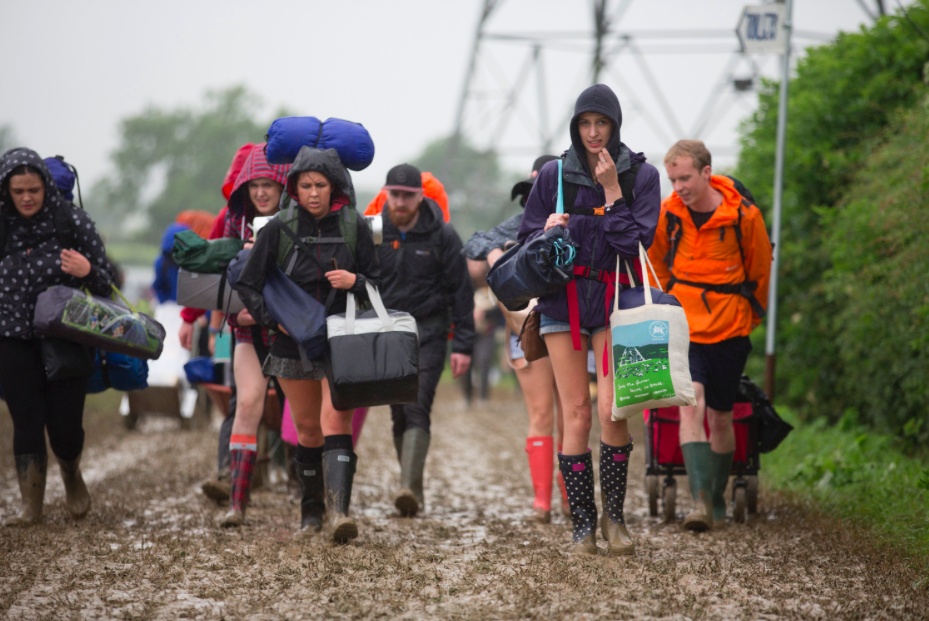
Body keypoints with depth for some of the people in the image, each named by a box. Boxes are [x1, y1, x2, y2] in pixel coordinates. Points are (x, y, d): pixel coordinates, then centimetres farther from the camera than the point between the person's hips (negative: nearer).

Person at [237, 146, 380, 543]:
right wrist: (274, 319, -8)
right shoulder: (278, 230, -2)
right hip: (293, 343, 2)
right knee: (307, 429, 8)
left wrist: (355, 281, -15)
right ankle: (311, 510, 25)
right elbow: (248, 285, 5)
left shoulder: (355, 228, -1)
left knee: (335, 419, -18)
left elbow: (377, 283, 7)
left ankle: (339, 510, -28)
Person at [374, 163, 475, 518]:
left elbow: (461, 291, 0)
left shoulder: (442, 235, -3)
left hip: (428, 333, -3)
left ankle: (409, 488, -27)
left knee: (417, 409, -16)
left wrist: (463, 345, -5)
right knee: (399, 415, 5)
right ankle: (414, 490, 14)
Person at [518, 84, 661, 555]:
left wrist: (612, 191, -12)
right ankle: (583, 524, 4)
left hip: (613, 298, -1)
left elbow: (637, 242, -7)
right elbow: (526, 241, 11)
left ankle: (614, 515, 5)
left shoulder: (640, 175, 2)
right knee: (576, 413, -3)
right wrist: (547, 232, -11)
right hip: (562, 299, 1)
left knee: (610, 410, -12)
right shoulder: (554, 175, 5)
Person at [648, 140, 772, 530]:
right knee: (691, 404, -18)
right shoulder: (667, 214, -6)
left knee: (720, 417, 8)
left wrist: (749, 318, 16)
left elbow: (760, 272, 5)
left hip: (729, 331, -1)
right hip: (682, 328, 1)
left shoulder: (744, 216, -12)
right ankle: (700, 501, -25)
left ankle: (717, 499, 27)